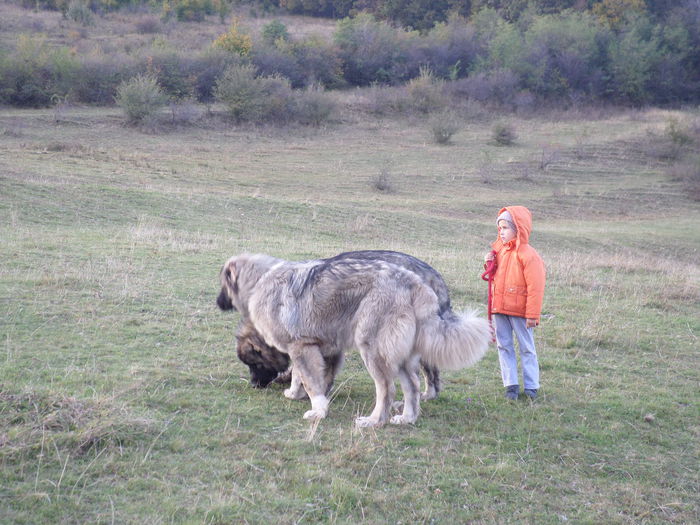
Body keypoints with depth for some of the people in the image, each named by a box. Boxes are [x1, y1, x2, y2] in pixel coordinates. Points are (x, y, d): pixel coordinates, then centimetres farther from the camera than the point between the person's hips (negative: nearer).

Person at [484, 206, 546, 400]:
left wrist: (532, 315, -18)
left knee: (526, 348, 5)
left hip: (519, 311, -7)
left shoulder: (528, 255, -15)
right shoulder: (501, 250, 9)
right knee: (504, 346, 9)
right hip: (499, 308, 7)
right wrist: (490, 264, 3)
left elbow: (535, 288, -17)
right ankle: (511, 385, 15)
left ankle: (531, 386, 12)